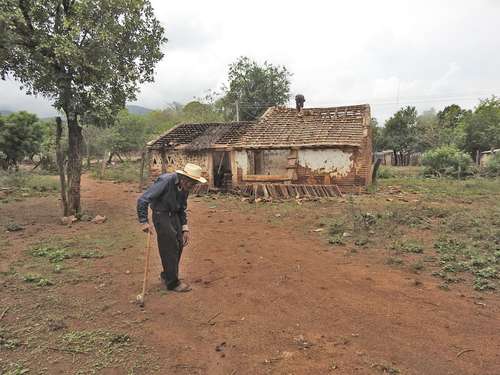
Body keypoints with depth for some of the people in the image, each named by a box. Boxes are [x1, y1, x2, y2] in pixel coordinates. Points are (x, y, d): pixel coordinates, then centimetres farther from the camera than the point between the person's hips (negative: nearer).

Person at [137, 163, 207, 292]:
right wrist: (144, 221, -25)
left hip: (174, 215, 7)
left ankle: (167, 275, 28)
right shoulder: (165, 181, -25)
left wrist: (185, 228, 8)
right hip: (161, 214, -7)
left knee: (179, 245, 8)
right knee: (170, 247, -6)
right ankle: (172, 283, 6)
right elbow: (142, 200, -24)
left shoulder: (185, 188, -2)